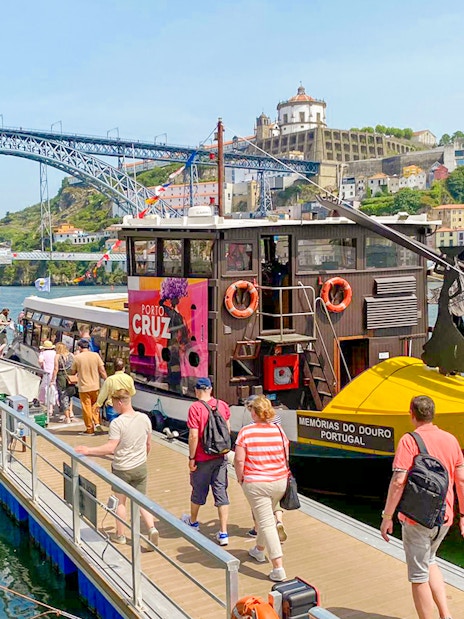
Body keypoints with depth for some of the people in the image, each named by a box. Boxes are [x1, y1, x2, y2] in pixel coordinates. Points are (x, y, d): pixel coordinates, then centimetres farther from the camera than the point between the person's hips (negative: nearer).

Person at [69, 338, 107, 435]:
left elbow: (72, 372, 0)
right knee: (94, 406, 20)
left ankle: (90, 428, 12)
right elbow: (102, 371, -4)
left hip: (83, 387, -3)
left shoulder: (77, 357, -8)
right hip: (95, 386, 3)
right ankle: (97, 423, 8)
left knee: (87, 408, 7)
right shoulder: (96, 355, -3)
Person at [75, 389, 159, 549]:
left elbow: (110, 448, -24)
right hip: (141, 468, 4)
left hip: (122, 469, -4)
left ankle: (120, 535, 27)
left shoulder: (117, 423, -21)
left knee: (120, 501, 15)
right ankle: (152, 528, -3)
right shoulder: (144, 418, -4)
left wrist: (88, 450, -15)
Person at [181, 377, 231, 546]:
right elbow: (228, 430, 7)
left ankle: (193, 521, 41)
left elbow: (193, 436, -19)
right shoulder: (223, 405, -1)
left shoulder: (195, 408, -17)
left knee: (198, 491, 17)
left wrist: (191, 458, -10)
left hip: (202, 458, -4)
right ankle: (223, 533, 6)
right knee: (221, 493, 7)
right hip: (221, 457, 4)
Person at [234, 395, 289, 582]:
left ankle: (278, 568, -5)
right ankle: (259, 550, 45)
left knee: (266, 523, -2)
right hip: (279, 482, 5)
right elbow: (286, 457, 5)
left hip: (255, 484, -5)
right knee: (266, 517, 25)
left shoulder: (246, 432, -12)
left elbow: (239, 460, -14)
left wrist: (240, 478, 2)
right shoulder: (279, 430, -1)